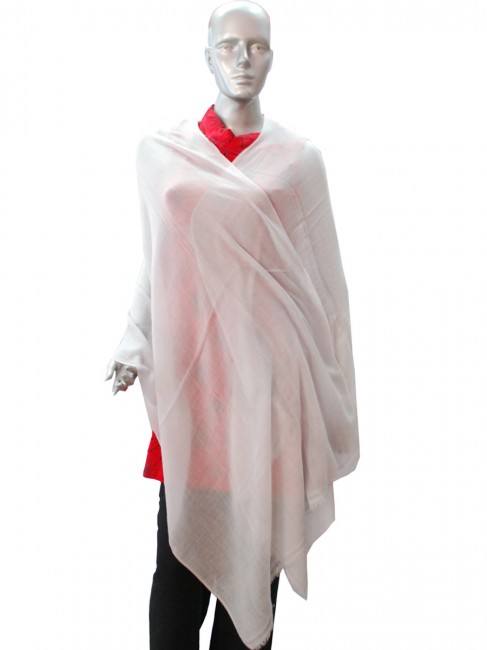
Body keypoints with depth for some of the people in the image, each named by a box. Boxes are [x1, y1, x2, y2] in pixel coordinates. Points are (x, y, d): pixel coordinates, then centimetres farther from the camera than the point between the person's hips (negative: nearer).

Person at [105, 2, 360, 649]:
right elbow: (155, 261, 13)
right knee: (182, 541, 1)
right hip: (189, 365, 1)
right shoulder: (161, 149, 8)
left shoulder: (299, 158, 5)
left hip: (270, 371, 0)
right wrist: (134, 346, 2)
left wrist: (325, 395, 4)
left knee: (257, 542, 4)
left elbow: (321, 278, 6)